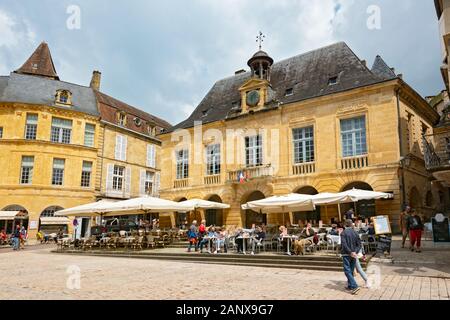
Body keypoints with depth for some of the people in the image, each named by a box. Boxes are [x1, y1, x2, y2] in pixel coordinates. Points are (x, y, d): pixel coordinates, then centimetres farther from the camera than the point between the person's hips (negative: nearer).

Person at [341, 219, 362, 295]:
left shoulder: (343, 233, -10)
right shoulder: (355, 233, 4)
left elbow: (344, 244, -19)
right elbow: (359, 244, 0)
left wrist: (350, 252, -15)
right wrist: (355, 252, -9)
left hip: (346, 254, -5)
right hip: (353, 254, 5)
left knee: (347, 271, -4)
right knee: (351, 271, 16)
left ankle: (354, 286, -15)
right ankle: (350, 286, 25)